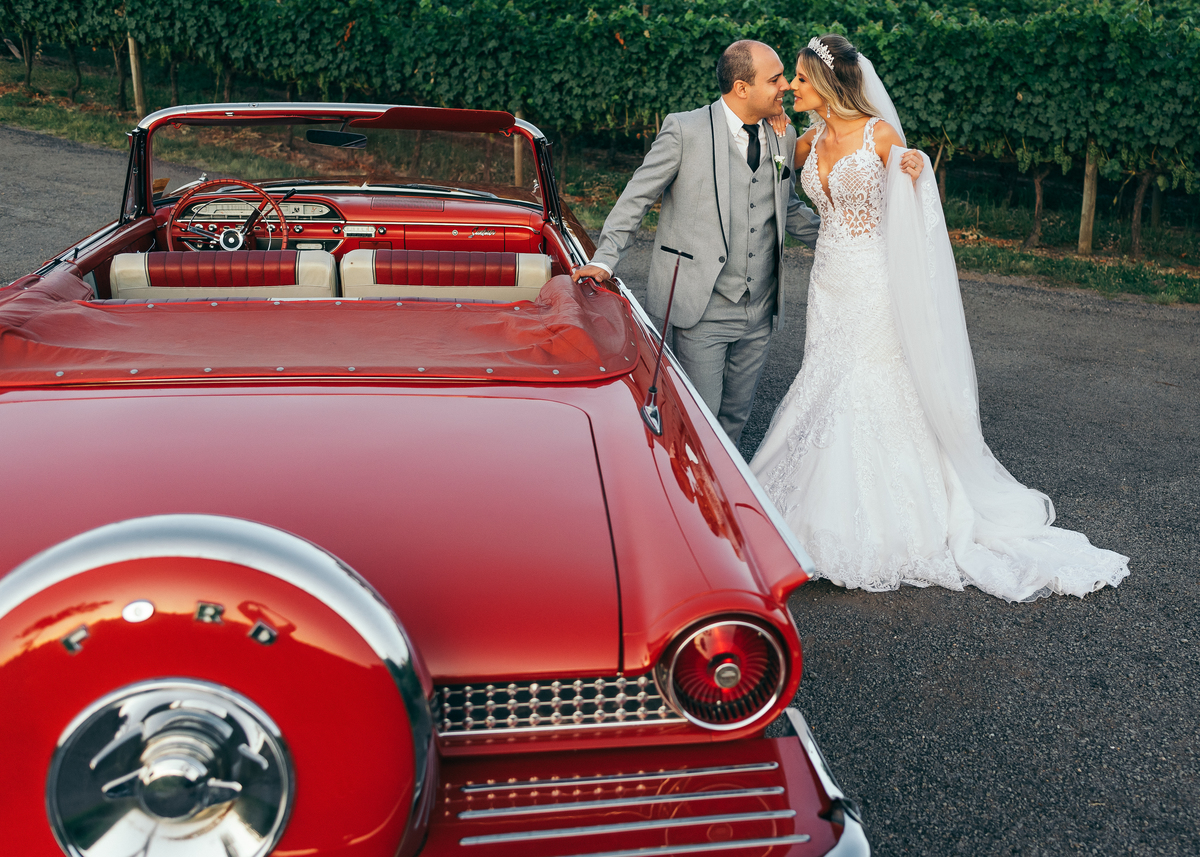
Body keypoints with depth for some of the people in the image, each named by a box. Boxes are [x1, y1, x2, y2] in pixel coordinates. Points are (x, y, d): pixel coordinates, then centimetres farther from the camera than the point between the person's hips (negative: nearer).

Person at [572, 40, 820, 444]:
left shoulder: (784, 136, 8)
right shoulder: (685, 130, -9)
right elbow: (636, 197, -4)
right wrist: (604, 260, -11)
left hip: (759, 312, 5)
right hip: (702, 311, -5)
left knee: (736, 414, 15)